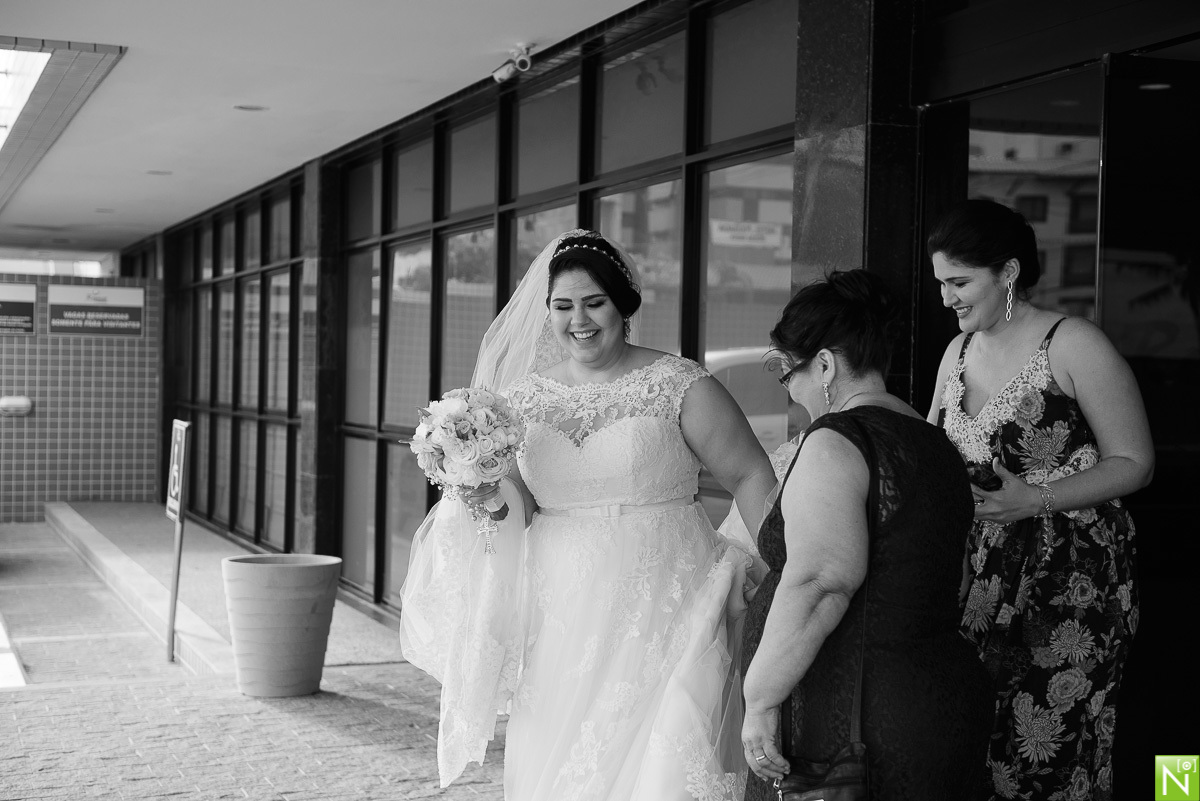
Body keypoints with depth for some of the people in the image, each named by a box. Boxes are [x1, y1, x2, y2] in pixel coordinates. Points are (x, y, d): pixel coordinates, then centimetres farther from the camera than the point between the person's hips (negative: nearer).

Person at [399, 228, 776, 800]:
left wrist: (774, 572, -9)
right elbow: (517, 506, 14)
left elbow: (751, 477, 0)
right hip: (560, 622, 4)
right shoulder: (524, 395, 8)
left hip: (661, 614, -4)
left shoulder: (679, 386, -4)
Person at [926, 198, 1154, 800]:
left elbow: (1134, 462, -7)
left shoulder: (1072, 346, -8)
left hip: (1070, 581, -6)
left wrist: (1035, 500, -18)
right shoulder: (959, 352, 13)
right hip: (981, 574, 6)